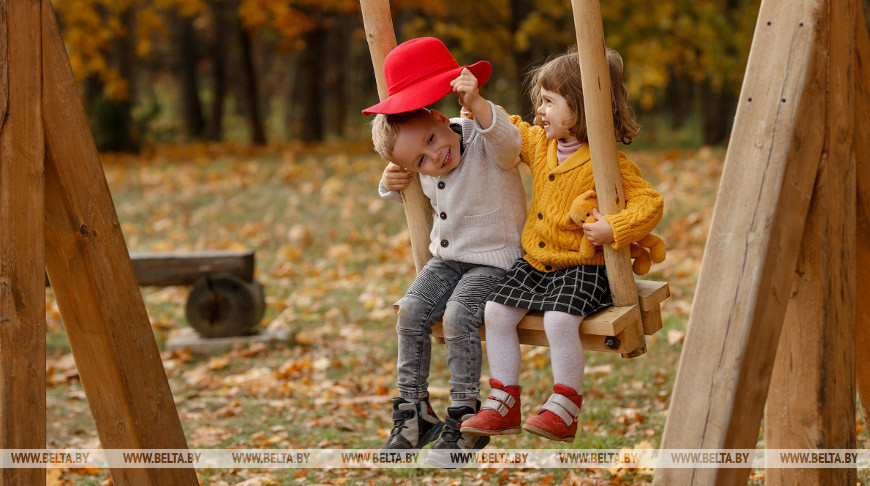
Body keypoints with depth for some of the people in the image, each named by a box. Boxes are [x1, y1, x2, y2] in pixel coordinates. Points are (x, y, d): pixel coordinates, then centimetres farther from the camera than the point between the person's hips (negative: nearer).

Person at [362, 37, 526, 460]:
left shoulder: (486, 148, -20)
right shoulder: (423, 170, 2)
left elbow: (507, 141, -45)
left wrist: (476, 104, -63)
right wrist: (392, 187, 0)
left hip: (494, 261, -7)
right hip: (447, 259, 7)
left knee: (458, 316, -26)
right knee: (411, 311, -10)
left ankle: (465, 417, -14)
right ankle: (413, 409, 1)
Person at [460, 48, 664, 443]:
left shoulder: (608, 163, -15)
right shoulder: (538, 143, 8)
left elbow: (650, 203, -19)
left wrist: (612, 229, -33)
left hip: (582, 265, -7)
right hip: (535, 262, 7)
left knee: (559, 319, -29)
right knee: (497, 312, -7)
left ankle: (564, 410, -13)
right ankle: (503, 404, 2)